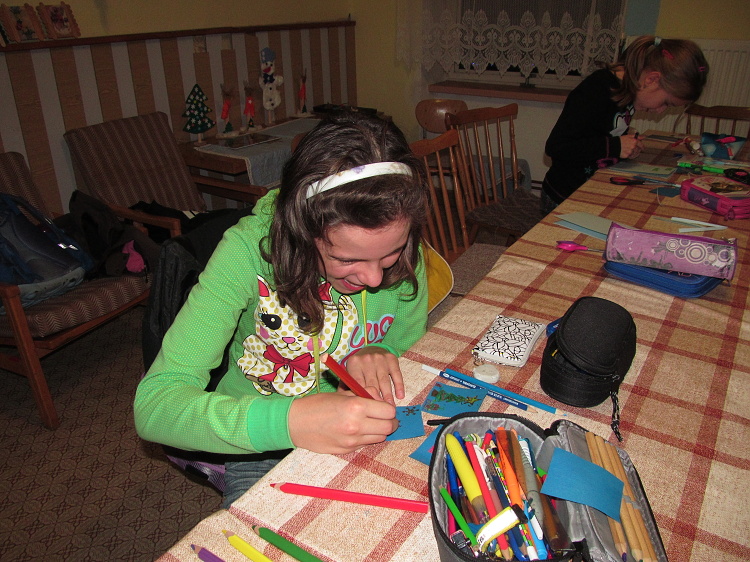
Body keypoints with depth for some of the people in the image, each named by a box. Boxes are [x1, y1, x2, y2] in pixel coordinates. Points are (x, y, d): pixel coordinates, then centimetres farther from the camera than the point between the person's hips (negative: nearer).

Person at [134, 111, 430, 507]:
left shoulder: (401, 252, -16)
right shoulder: (250, 250, -26)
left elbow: (412, 346, 3)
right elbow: (154, 406, -29)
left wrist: (381, 354, -22)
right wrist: (289, 420, -45)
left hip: (372, 430, 4)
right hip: (266, 450, -3)